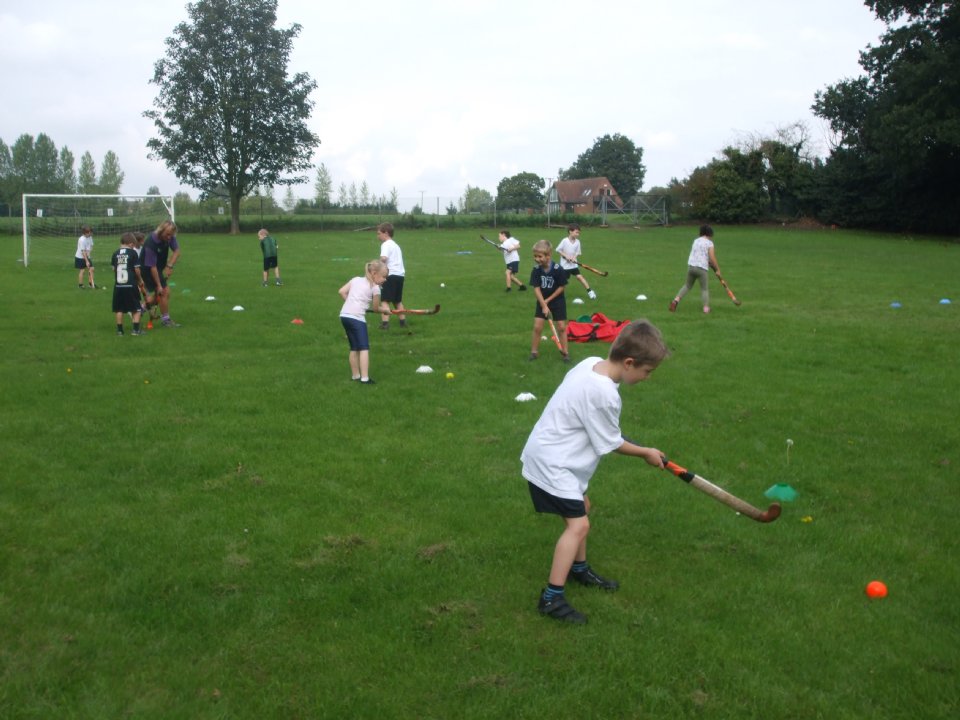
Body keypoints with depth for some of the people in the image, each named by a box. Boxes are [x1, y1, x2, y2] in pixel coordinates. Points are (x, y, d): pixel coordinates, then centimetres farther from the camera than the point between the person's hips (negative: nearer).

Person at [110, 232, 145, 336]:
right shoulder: (133, 252, -6)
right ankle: (136, 329, 3)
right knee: (136, 308, 8)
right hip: (131, 285, -3)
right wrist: (140, 280, 10)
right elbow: (137, 269, -6)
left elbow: (114, 268, 7)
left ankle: (120, 329, 13)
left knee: (119, 309, 11)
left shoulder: (115, 253, 4)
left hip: (118, 285, 3)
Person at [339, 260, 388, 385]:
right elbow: (376, 308, 7)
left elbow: (341, 291, 11)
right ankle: (365, 378, -14)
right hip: (357, 317, -7)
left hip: (344, 315, 7)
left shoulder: (356, 280, 17)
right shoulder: (375, 288, 1)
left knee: (354, 348, 18)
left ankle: (355, 375, 23)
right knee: (364, 348, -6)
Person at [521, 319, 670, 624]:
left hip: (552, 453, 10)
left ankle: (579, 568, 42)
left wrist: (614, 431, 17)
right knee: (578, 524, -12)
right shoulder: (604, 395, -29)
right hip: (551, 462, -10)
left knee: (582, 507, 23)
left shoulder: (593, 363, -5)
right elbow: (611, 444, -15)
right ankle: (552, 598, -8)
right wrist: (646, 452, 0)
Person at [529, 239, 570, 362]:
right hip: (542, 301, 2)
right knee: (537, 327, -2)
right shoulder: (536, 270, -17)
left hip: (557, 300, -2)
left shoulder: (558, 270, -24)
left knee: (561, 327, 2)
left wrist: (548, 300, -13)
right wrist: (544, 305, -17)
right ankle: (534, 351, 11)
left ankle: (564, 351, 15)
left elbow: (562, 287, -14)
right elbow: (536, 288, -13)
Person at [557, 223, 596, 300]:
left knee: (579, 276, -8)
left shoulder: (577, 242, -4)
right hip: (565, 264, -2)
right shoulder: (564, 241, -15)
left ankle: (589, 291, -5)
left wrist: (574, 257, -17)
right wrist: (566, 256, -18)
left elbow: (578, 253, 3)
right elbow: (558, 250, -9)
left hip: (573, 264, 2)